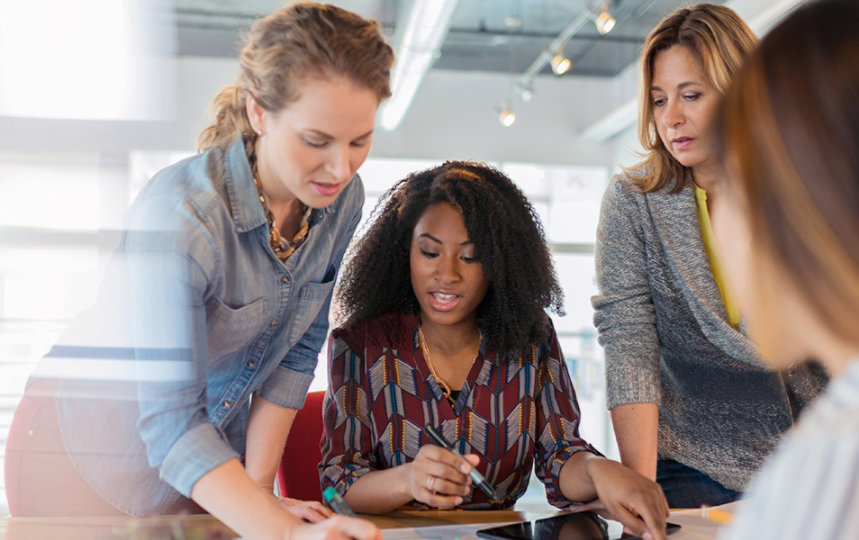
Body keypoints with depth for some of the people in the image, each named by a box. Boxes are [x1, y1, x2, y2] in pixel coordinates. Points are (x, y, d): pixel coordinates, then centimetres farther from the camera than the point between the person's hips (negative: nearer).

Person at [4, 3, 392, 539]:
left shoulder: (344, 197, -14)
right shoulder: (179, 214, -33)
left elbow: (297, 349, -7)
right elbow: (170, 423, -34)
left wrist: (258, 486, -9)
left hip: (218, 439, 5)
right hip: (95, 445, -4)